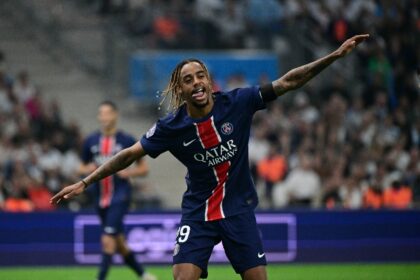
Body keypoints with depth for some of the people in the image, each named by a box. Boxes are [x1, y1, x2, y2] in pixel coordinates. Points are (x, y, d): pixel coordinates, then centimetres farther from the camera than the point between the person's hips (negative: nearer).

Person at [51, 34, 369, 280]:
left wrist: (335, 55, -15)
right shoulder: (171, 127, -12)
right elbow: (129, 155, -3)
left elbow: (288, 82, -10)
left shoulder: (237, 103, -12)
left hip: (239, 209, 1)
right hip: (198, 213, -1)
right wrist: (84, 183, -6)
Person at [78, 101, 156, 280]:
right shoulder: (91, 141, 6)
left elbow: (144, 168, 3)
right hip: (101, 198, 5)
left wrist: (127, 172, -15)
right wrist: (88, 169, -7)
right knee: (119, 244, 12)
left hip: (119, 198, -5)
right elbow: (81, 169, 16)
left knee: (108, 240, -17)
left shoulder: (127, 141, -4)